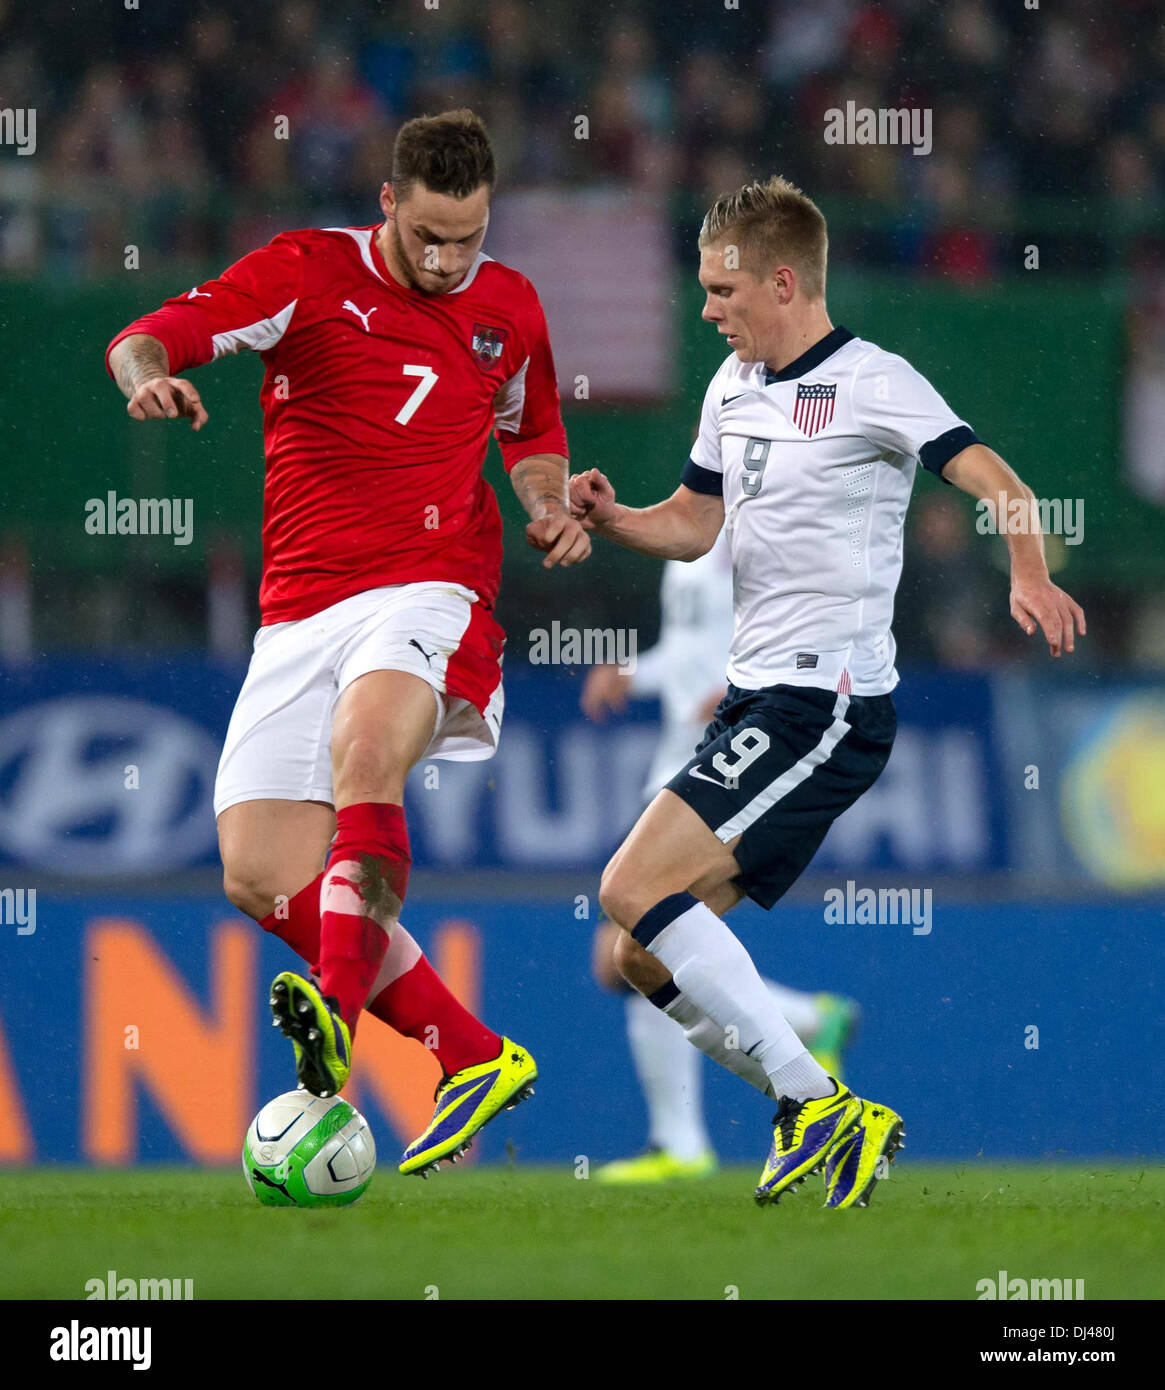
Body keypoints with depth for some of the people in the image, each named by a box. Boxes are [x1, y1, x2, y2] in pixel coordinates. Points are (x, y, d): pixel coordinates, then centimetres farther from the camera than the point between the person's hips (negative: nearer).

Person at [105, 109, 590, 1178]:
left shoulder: (511, 308, 11)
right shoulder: (308, 273, 1)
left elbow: (532, 431, 29)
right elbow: (146, 339, -7)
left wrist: (550, 507, 8)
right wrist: (149, 373, -31)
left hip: (431, 592, -2)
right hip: (302, 611, 2)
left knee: (364, 747, -36)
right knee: (262, 878, -7)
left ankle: (339, 1011, -45)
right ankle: (474, 1055, 3)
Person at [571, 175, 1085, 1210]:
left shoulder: (870, 384, -11)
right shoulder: (735, 386, 14)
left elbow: (995, 481, -20)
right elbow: (694, 523, 25)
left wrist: (1029, 576, -40)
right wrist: (609, 519, 4)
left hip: (831, 701, -9)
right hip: (757, 698, 9)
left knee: (634, 889, -20)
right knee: (649, 960, 5)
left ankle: (819, 1108, -17)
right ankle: (834, 1127, 10)